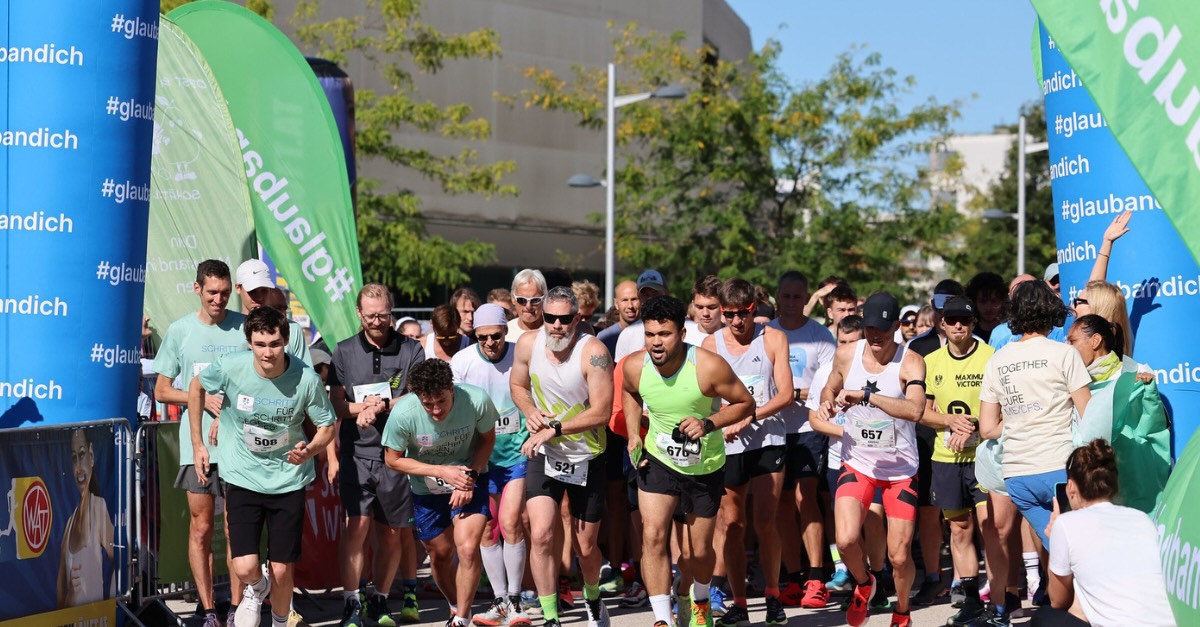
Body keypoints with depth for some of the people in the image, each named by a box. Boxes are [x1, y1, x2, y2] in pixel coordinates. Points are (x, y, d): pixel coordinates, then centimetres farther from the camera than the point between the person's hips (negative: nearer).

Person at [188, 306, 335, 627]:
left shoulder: (306, 378, -17)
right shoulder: (230, 367, -17)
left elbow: (327, 427, -3)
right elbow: (196, 388, 5)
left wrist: (309, 450, -25)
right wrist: (197, 444, 7)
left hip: (288, 481, 0)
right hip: (242, 477, 0)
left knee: (282, 572, 3)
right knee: (245, 569, -10)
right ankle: (257, 589, 28)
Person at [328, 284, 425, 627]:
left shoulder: (410, 350, 4)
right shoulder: (344, 351, 8)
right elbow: (336, 405, 7)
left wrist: (382, 405, -15)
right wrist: (362, 406, -11)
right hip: (356, 453, 0)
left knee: (393, 531, 7)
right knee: (356, 524, -13)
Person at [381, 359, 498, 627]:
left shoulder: (477, 401, -29)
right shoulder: (403, 413, -30)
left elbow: (487, 439, -7)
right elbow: (393, 459, -13)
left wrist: (470, 475, -20)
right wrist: (441, 471, -22)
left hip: (469, 476, -1)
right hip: (427, 487, 1)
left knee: (467, 547, -19)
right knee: (440, 553, 12)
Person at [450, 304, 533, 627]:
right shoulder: (461, 362, -7)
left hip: (517, 452, -2)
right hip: (480, 456, 2)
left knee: (510, 523, -11)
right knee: (486, 529, 5)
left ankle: (515, 600, 1)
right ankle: (500, 600, 16)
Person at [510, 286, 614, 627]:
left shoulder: (593, 352, -20)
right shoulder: (528, 344, -8)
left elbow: (601, 413, -23)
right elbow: (517, 384, 11)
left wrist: (554, 428, -27)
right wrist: (531, 411, -10)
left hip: (587, 457, -2)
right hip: (544, 454, 2)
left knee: (586, 546, 10)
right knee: (541, 534, -17)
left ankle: (593, 598, 43)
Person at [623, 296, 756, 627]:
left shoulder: (708, 366, -27)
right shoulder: (635, 366, -16)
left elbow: (745, 403, -14)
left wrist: (708, 424, -28)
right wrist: (634, 435, 0)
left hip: (706, 467, -1)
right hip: (657, 460, 1)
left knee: (697, 552, 11)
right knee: (653, 535, -19)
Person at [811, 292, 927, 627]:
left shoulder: (910, 362, -14)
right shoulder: (846, 356, -3)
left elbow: (914, 410, -32)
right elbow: (830, 389, 18)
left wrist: (867, 395, -37)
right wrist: (826, 403, -5)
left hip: (901, 469, -2)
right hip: (857, 464, 2)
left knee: (899, 555, -1)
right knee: (846, 539, -18)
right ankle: (864, 584, 17)